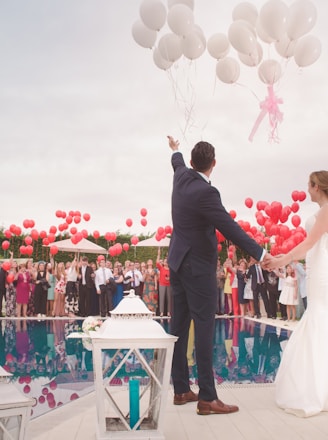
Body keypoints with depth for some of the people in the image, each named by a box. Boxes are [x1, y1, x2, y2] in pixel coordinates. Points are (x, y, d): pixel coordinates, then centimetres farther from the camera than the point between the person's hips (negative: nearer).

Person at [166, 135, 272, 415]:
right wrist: (260, 254, -20)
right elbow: (230, 227, -24)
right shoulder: (206, 192, -22)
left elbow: (178, 164, 28)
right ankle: (207, 398, 2)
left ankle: (181, 390, 21)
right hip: (198, 267, -9)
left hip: (178, 263, 9)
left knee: (180, 327, 11)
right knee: (204, 329, -4)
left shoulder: (182, 178, 3)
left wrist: (176, 150, 50)